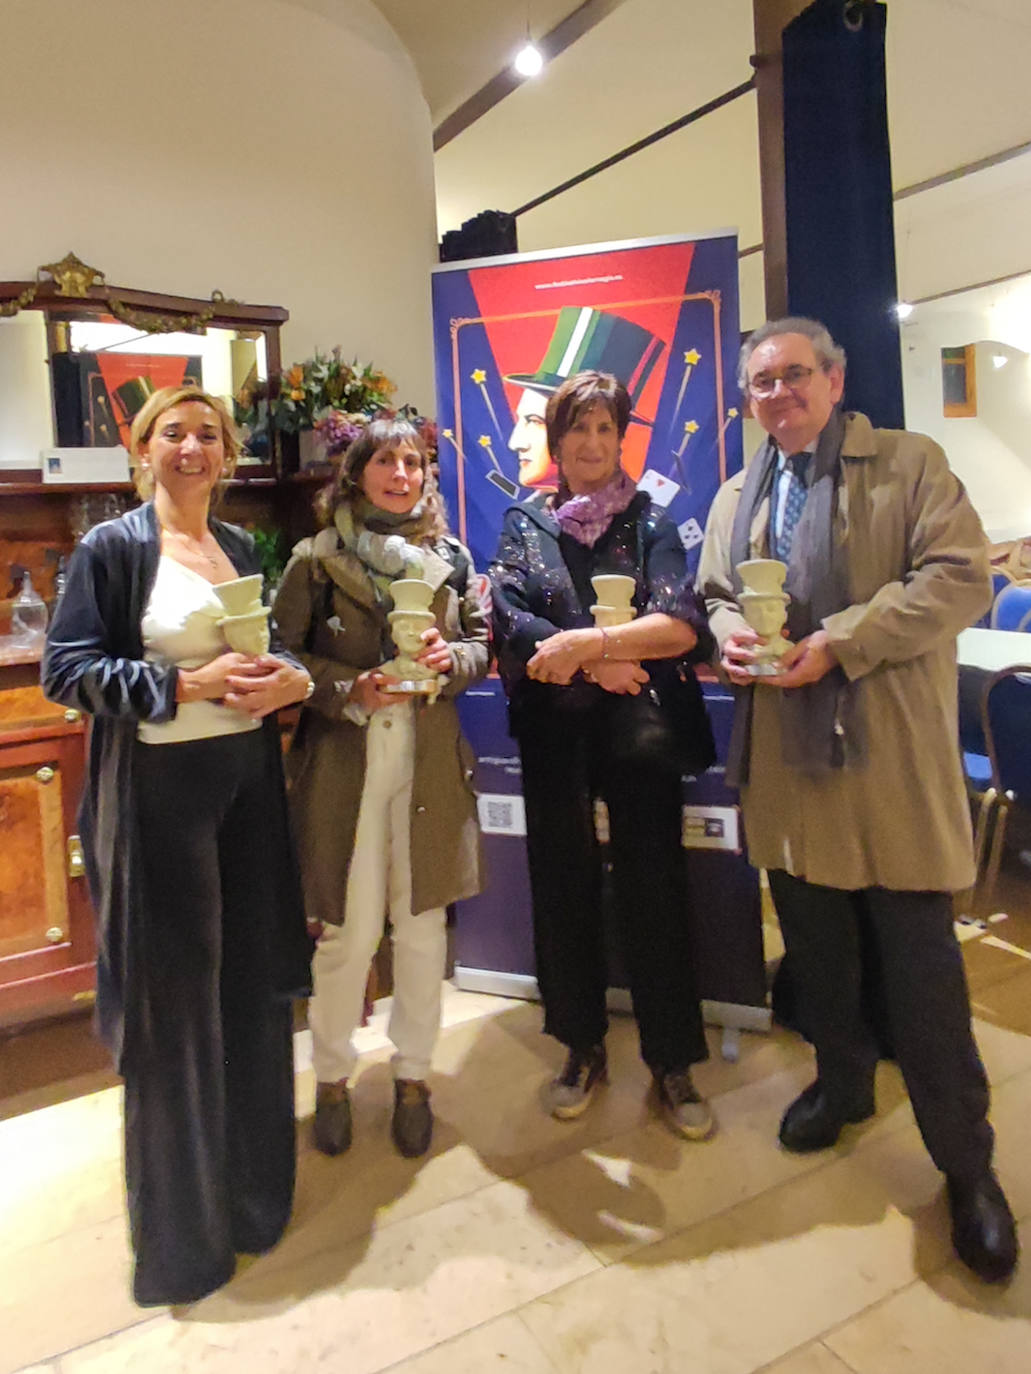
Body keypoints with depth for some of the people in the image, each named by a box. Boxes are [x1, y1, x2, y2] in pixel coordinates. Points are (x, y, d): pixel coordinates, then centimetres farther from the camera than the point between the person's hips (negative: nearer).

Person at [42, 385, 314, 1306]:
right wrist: (190, 684, -18)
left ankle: (254, 1189, 35)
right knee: (174, 998, 5)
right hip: (160, 790, -5)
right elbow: (67, 671, -9)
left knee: (253, 987, 12)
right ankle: (180, 1228, 27)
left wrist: (292, 678, -4)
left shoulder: (244, 550, 13)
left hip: (250, 783, 6)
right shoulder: (112, 548, -4)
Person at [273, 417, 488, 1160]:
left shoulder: (451, 558, 8)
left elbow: (484, 642, 12)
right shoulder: (317, 558, -1)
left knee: (423, 924, 10)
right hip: (344, 761, -2)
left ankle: (413, 1075, 31)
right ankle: (333, 1076, 28)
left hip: (431, 760, 3)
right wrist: (350, 691, -17)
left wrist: (450, 658, -9)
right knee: (349, 931, 3)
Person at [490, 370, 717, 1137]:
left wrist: (583, 644, -20)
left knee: (653, 886, 3)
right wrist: (604, 664, -16)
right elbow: (509, 623, -8)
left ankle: (672, 1062, 20)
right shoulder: (525, 526, 7)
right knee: (564, 886, 9)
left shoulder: (649, 520, 3)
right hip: (555, 731, 2)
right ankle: (583, 1049, 28)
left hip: (640, 726, -1)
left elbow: (683, 625, -11)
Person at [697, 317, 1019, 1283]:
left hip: (891, 755, -4)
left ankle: (966, 1164, 18)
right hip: (785, 754, 5)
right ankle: (841, 1080, 39)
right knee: (816, 943, 16)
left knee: (919, 964, 1)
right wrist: (730, 636, -5)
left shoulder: (911, 463, 1)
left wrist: (837, 642, -18)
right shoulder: (736, 497, 17)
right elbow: (715, 594, 19)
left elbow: (959, 579, -9)